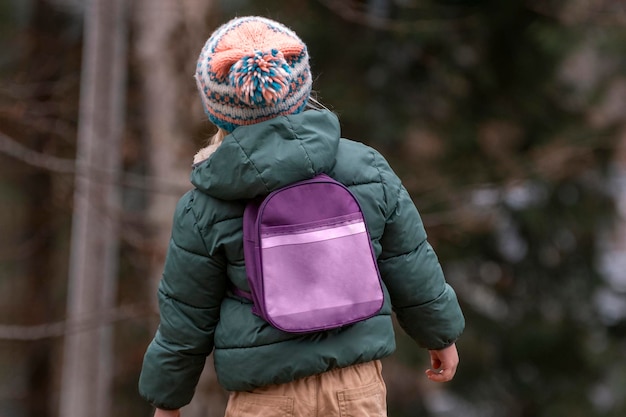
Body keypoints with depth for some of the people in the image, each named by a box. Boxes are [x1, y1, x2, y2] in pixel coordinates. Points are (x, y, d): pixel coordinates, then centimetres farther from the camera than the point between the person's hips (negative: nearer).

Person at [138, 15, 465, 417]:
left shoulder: (205, 209, -8)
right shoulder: (366, 170, -3)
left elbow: (186, 320, -1)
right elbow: (413, 270, 5)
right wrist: (442, 334, 22)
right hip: (357, 383, 2)